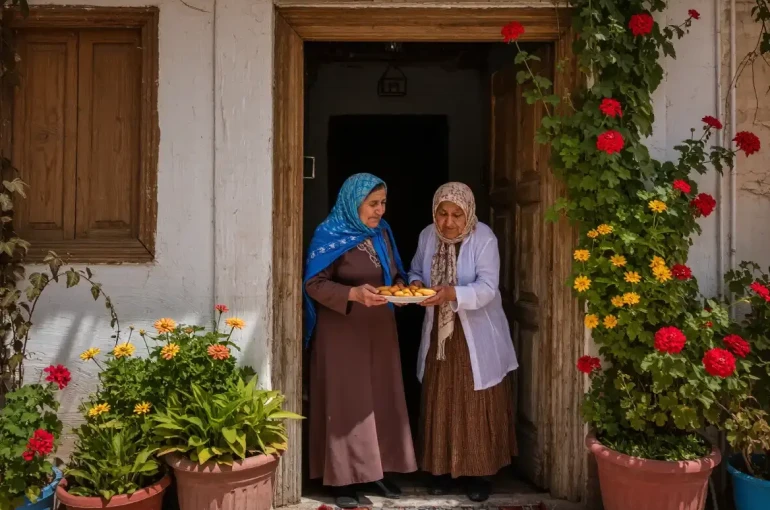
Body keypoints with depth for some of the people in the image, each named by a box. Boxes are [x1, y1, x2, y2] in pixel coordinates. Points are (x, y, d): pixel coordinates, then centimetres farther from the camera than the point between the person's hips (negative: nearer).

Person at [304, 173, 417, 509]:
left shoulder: (382, 232, 7)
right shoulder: (329, 235, -12)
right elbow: (314, 284, -15)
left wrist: (399, 287, -5)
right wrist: (354, 294, -29)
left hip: (380, 329, 6)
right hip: (342, 332, -6)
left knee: (382, 398, 10)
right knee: (347, 402, 0)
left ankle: (379, 470, 24)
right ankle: (344, 478, 11)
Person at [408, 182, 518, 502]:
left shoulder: (484, 238, -16)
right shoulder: (427, 236, -1)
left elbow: (487, 288, -23)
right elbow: (416, 270, 11)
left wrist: (452, 293, -39)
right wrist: (415, 284, -13)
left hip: (477, 336, -4)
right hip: (439, 333, 4)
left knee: (477, 407, 4)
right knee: (440, 403, 11)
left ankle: (479, 472, 19)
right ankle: (442, 468, 26)